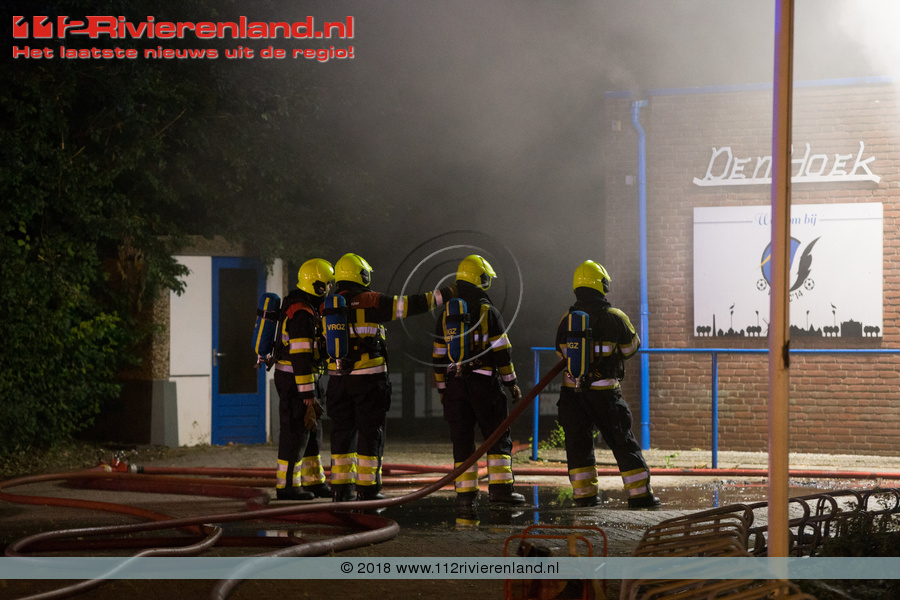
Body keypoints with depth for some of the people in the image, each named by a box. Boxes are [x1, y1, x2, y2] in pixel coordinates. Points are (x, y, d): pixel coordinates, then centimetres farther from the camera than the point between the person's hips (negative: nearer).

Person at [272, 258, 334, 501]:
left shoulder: (299, 306, 12)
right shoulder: (302, 314, -21)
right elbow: (301, 357, -24)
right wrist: (308, 395, -24)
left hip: (304, 378, 10)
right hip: (295, 381, -10)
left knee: (312, 430, 14)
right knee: (296, 431, -3)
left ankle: (313, 481, 20)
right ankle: (287, 485, 4)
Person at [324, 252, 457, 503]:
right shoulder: (369, 301, -9)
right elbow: (408, 305, -7)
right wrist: (443, 295, 0)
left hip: (338, 377, 5)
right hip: (368, 377, -5)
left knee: (342, 430, 10)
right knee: (370, 432, 1)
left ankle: (341, 487, 8)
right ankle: (367, 488, 0)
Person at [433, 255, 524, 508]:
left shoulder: (446, 315, 8)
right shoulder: (487, 311, -5)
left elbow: (439, 355, 10)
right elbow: (501, 351, -7)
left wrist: (442, 388, 16)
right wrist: (511, 382, 1)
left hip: (455, 383, 4)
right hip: (484, 382, -4)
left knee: (462, 438, 6)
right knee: (497, 436, 2)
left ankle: (465, 492, 2)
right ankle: (500, 487, -6)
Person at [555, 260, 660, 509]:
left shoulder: (567, 320, 1)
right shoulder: (615, 318, -8)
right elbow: (631, 347, 7)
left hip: (573, 390, 3)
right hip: (604, 392, -2)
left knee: (578, 442, 11)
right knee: (623, 443, 6)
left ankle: (584, 494, 8)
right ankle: (639, 494, 8)